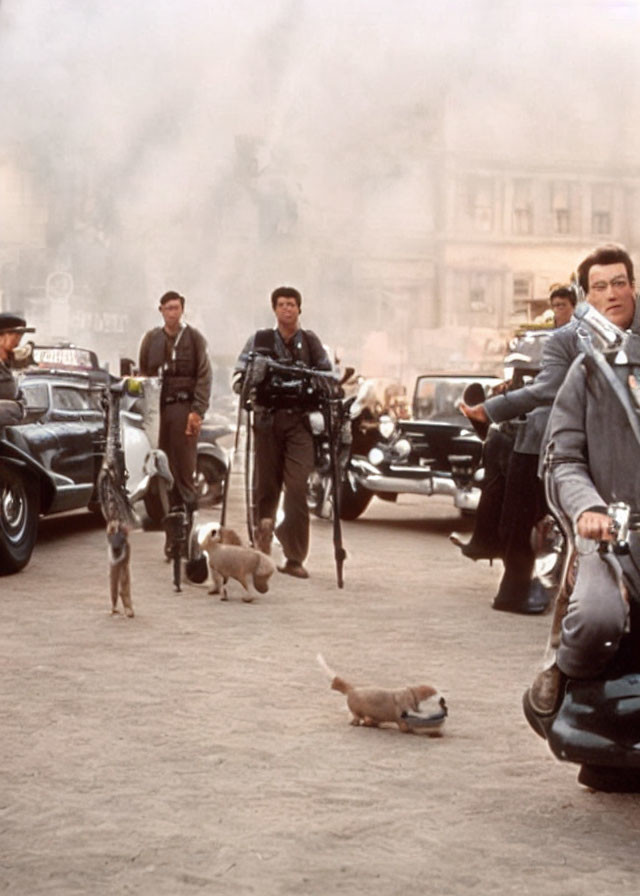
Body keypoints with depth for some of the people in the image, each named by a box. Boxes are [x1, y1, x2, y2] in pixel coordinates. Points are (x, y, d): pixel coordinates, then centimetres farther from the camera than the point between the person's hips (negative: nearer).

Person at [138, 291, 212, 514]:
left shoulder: (194, 337, 3)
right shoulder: (151, 338, 13)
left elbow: (204, 376, -2)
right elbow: (143, 375, 17)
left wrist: (197, 411, -10)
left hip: (183, 406, -3)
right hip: (157, 406, 3)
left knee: (184, 463, -6)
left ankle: (187, 507, -2)